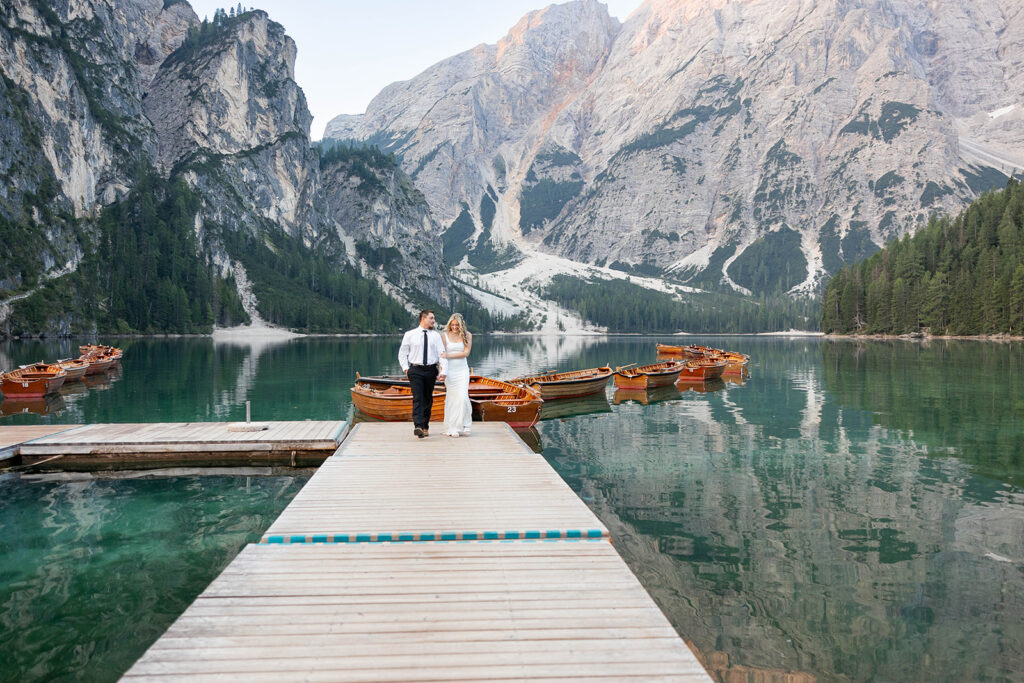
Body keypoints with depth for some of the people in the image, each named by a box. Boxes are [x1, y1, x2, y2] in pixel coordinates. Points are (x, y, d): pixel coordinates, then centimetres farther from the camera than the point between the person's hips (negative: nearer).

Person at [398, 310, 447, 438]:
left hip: (431, 370, 2)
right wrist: (405, 368, 0)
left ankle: (425, 426, 23)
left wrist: (443, 371, -14)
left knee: (428, 399, 10)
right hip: (415, 370, -2)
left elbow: (442, 354, -1)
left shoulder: (435, 335, 6)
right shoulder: (410, 335, 4)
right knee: (417, 398, -15)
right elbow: (402, 353, 12)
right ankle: (418, 426, -24)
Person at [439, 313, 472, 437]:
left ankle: (465, 424, 6)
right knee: (451, 398, -3)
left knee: (463, 396, -11)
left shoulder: (467, 335, 2)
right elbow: (442, 354, 1)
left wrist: (449, 355, -12)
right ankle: (452, 428, 2)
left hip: (462, 370, 0)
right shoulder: (445, 336, 2)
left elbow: (466, 353, -5)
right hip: (449, 370, 0)